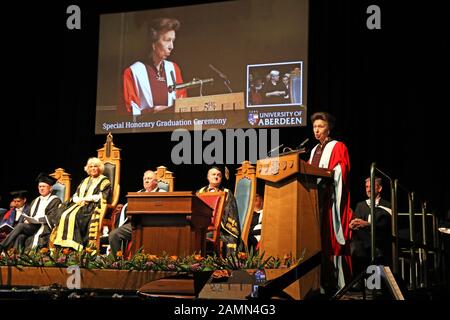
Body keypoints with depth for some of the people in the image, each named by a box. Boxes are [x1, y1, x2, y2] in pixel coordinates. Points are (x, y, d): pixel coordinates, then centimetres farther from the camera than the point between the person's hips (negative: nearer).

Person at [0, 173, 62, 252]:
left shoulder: (55, 200, 4)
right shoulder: (35, 201, 24)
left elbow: (52, 218, -7)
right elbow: (29, 215, 21)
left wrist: (36, 220, -14)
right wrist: (27, 220, -2)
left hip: (45, 228, -6)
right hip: (32, 226, 6)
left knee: (20, 226, -26)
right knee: (20, 237, -27)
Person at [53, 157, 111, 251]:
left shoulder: (104, 181, 6)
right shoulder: (85, 181, 25)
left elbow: (101, 197, -7)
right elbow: (75, 195, 19)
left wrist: (84, 199, -9)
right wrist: (79, 200, -5)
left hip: (93, 206, -6)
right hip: (79, 205, 6)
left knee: (75, 215, -32)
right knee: (64, 214, -23)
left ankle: (73, 245, -37)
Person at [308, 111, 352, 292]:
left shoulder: (338, 147, 2)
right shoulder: (314, 150, 22)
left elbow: (339, 173, -10)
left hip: (330, 198, -7)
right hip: (313, 196, 7)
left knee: (329, 238, -10)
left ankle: (337, 282, -10)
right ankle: (320, 281, 3)